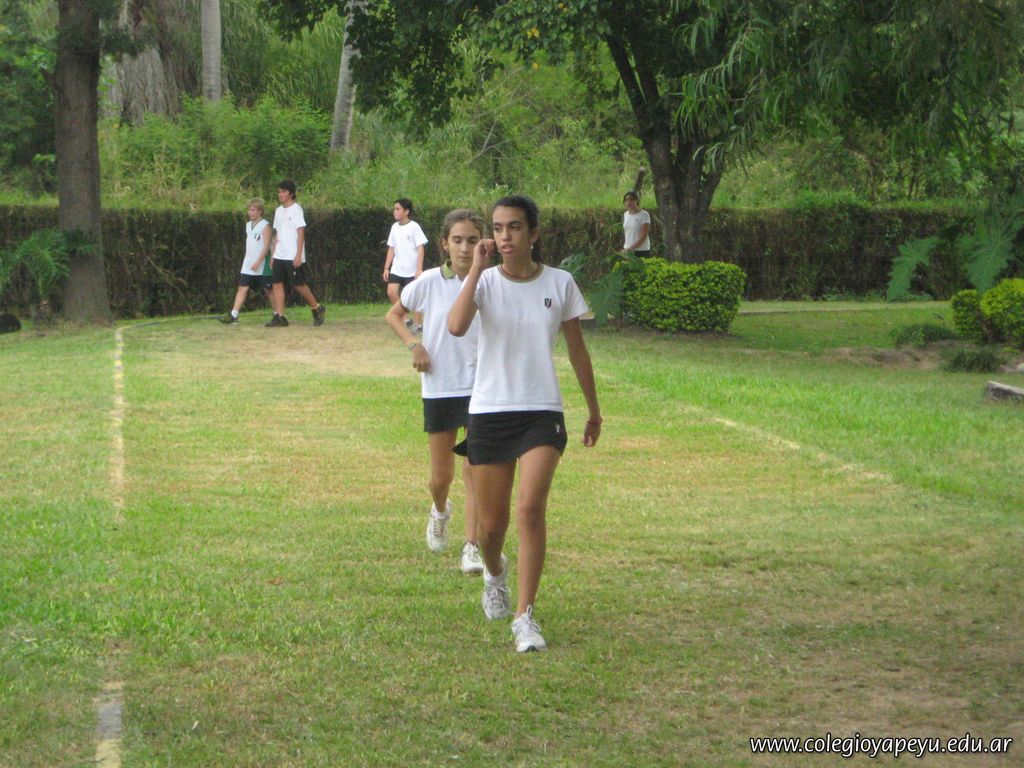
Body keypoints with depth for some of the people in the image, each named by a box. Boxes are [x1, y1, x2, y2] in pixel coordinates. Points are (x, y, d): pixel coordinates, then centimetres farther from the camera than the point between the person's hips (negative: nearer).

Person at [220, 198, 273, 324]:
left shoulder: (265, 225, -9)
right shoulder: (248, 225, 13)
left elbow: (266, 246, -15)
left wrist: (257, 262, -22)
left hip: (262, 265, -6)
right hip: (248, 264, 6)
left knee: (268, 289, 1)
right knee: (242, 288, -3)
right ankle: (233, 315, -9)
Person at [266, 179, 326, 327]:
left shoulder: (296, 209, -7)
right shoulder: (278, 211, 14)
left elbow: (301, 233, -11)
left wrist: (298, 255, -17)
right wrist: (273, 254, 13)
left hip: (293, 256, -7)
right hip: (279, 256, 7)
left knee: (298, 284, -4)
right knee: (277, 283, -3)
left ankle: (317, 308, 15)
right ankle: (279, 317, -4)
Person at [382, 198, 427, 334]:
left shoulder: (414, 227, -10)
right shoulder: (394, 227, 8)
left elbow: (420, 248, -11)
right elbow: (391, 249, 13)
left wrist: (419, 269, -17)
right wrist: (386, 268, 9)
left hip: (412, 270, -5)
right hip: (397, 269, 5)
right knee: (391, 293, -7)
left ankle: (418, 324, 13)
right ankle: (406, 320, 6)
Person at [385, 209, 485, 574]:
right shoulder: (430, 282, -5)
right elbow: (393, 314, 9)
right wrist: (414, 345, -6)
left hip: (479, 388, -1)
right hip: (439, 389, 1)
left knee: (476, 471, -10)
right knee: (441, 476, 10)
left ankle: (472, 548, -3)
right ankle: (440, 510, 44)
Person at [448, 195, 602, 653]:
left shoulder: (560, 284, 1)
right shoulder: (484, 281, -3)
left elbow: (577, 349, 12)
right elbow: (456, 326, -24)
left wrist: (593, 410, 17)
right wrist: (477, 270, -20)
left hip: (541, 413, -1)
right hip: (489, 412, 1)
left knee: (530, 507, -19)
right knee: (490, 524, 7)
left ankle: (525, 616, -12)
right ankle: (494, 572, 43)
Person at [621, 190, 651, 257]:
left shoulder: (644, 215, -8)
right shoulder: (625, 215, 11)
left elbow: (643, 237, -12)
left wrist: (630, 249, -18)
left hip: (641, 251, -5)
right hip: (628, 251, 5)